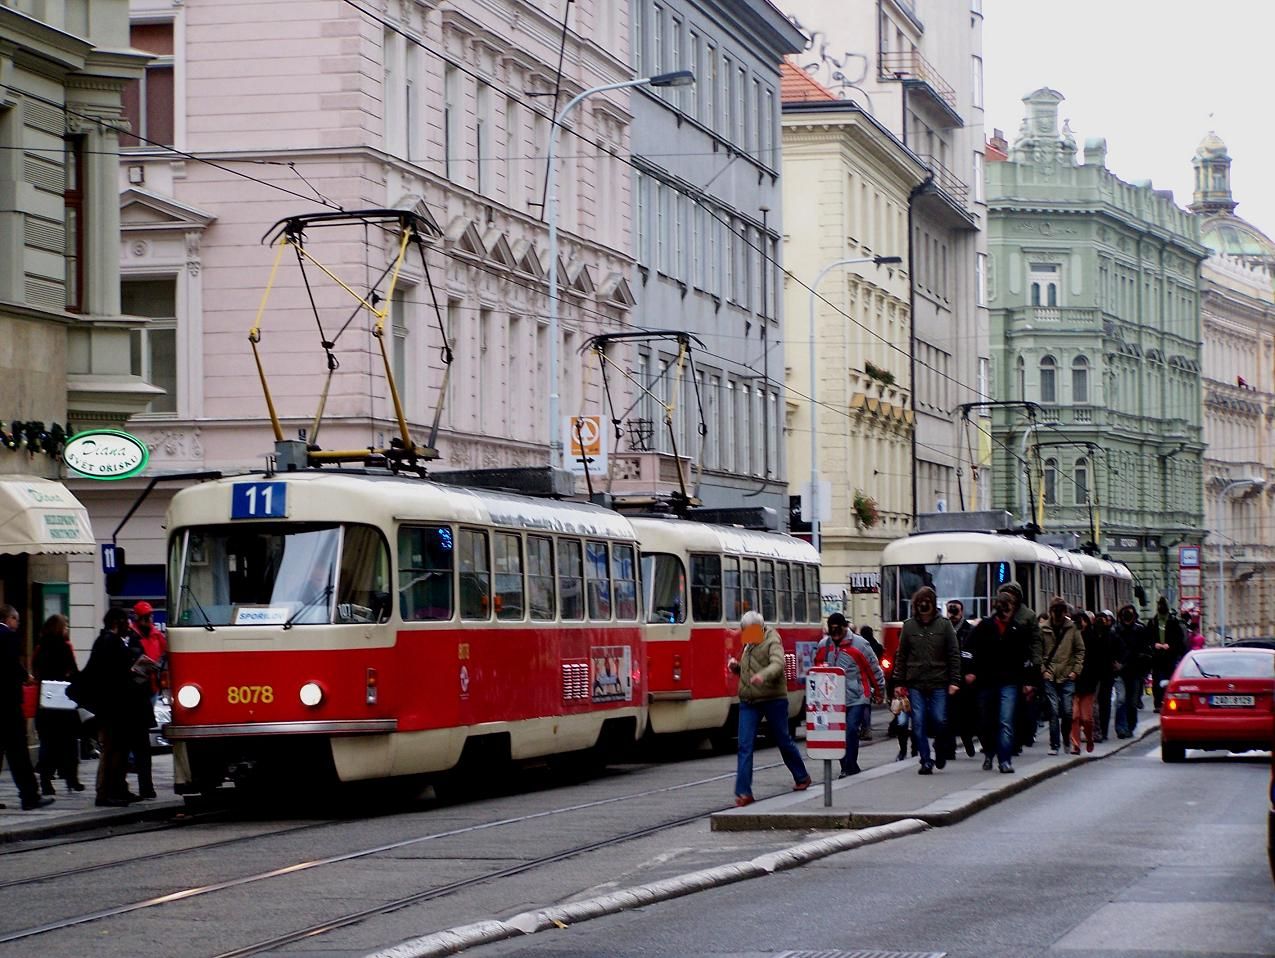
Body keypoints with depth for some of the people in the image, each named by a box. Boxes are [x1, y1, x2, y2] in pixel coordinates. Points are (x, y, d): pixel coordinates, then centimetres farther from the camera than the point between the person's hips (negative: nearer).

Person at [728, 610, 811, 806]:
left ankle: (802, 778, 33)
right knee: (745, 746, -5)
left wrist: (763, 676, -47)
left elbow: (778, 664, -27)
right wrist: (735, 667, 6)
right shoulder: (748, 646, 17)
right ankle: (743, 793, -8)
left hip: (773, 699, -6)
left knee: (784, 741, 10)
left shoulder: (772, 641, -8)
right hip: (748, 702, 6)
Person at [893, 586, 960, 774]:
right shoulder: (908, 626, 6)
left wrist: (954, 681, -5)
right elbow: (901, 656, 9)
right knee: (919, 724, -2)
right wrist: (899, 682, 4)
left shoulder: (944, 625, 3)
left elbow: (954, 655, 2)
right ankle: (926, 761, 5)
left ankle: (941, 752, 23)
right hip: (915, 684, 1)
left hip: (938, 683, -1)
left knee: (939, 721, -4)